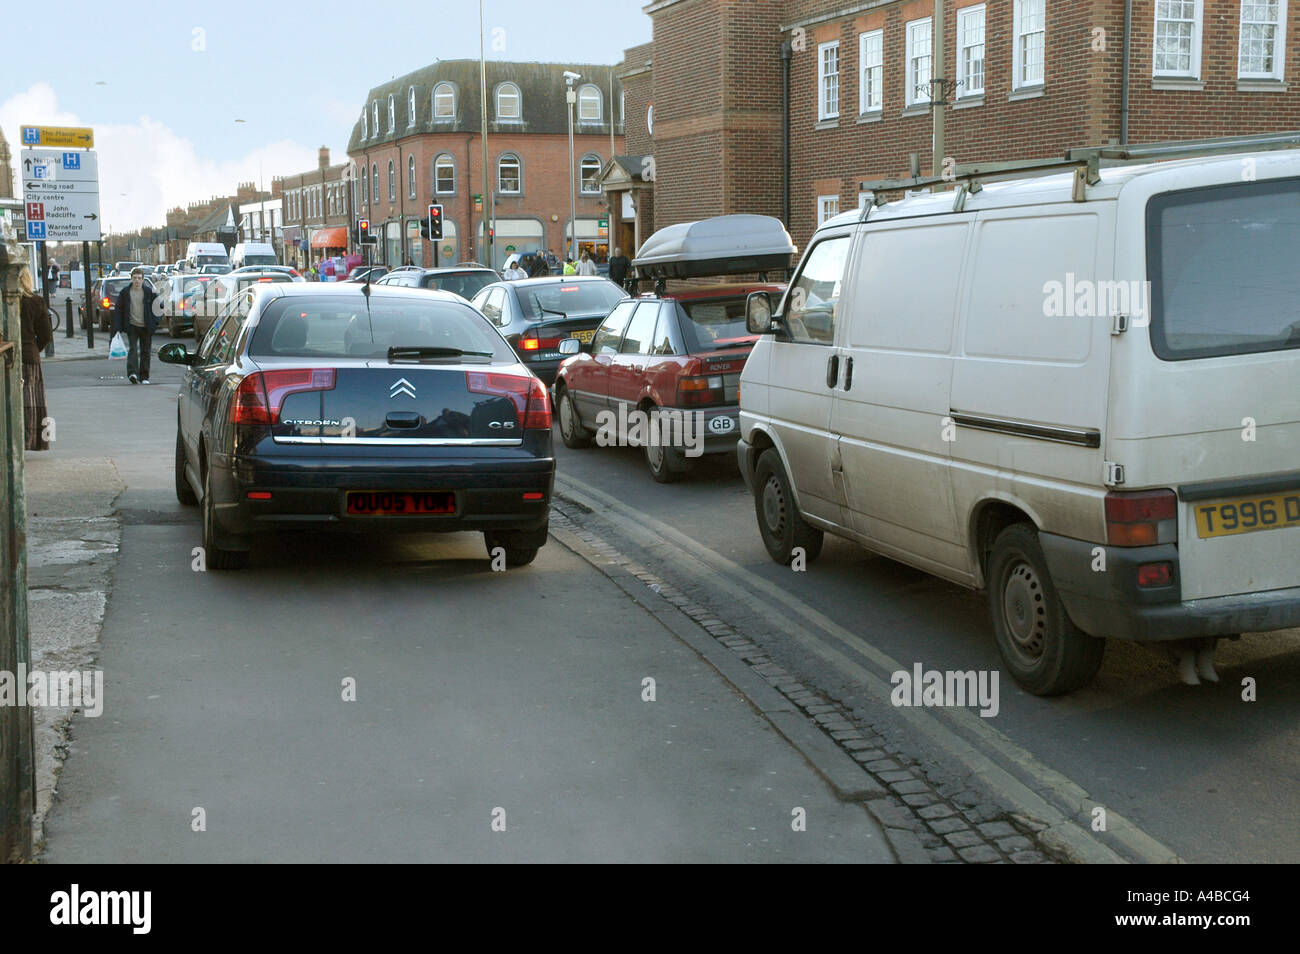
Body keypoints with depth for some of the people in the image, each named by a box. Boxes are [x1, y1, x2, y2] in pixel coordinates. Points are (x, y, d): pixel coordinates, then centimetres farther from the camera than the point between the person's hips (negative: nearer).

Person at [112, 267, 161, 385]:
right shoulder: (125, 292, 2)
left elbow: (157, 308, 7)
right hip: (132, 326, -1)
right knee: (132, 349, -14)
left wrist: (154, 324, -2)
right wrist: (117, 328, -3)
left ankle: (144, 377, 14)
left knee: (145, 352, 6)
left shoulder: (149, 292, 1)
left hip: (146, 327, 1)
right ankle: (132, 373, -25)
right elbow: (118, 310, 4)